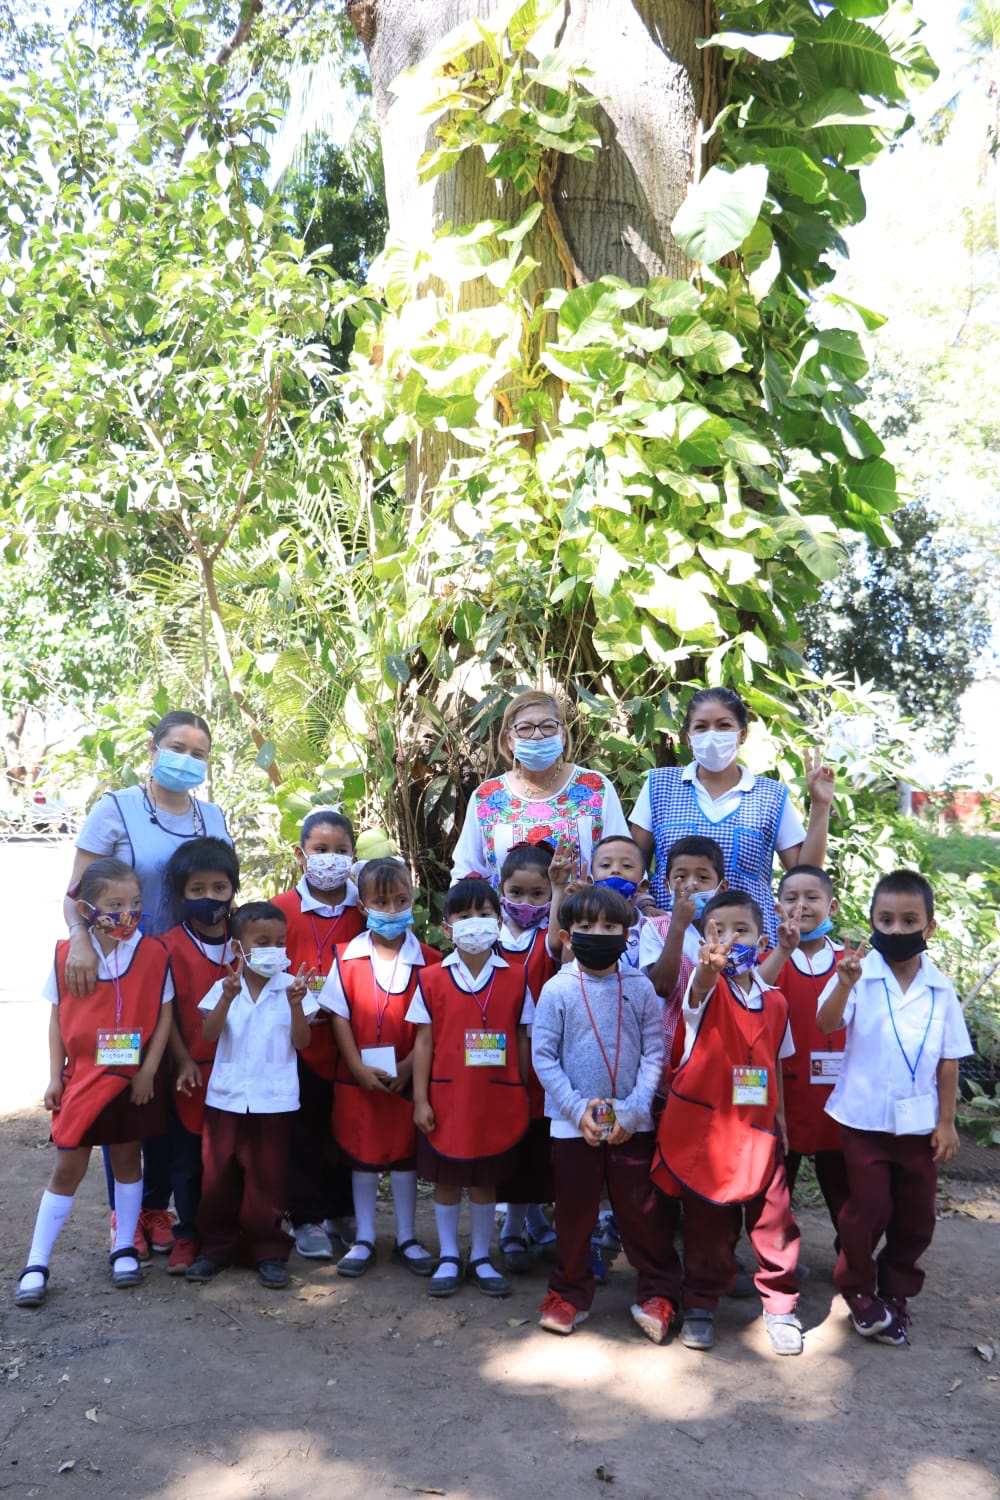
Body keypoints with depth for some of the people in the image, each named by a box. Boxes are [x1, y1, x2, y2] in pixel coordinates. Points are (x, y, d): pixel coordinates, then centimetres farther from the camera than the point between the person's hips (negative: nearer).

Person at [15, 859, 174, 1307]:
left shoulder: (154, 953, -9)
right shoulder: (67, 954, -7)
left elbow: (163, 1016, -4)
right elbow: (57, 1019, 1)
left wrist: (147, 1070, -8)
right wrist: (55, 1077, 0)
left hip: (132, 1080, 0)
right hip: (81, 1079, 0)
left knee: (127, 1160, 14)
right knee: (67, 1169, 6)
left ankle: (125, 1249, 30)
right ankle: (36, 1265, 15)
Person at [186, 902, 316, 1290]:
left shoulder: (292, 987, -1)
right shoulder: (223, 987, 1)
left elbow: (301, 1041, -6)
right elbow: (209, 1035, -12)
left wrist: (295, 1003, -22)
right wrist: (228, 998, -27)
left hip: (274, 1099, -1)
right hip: (226, 1097, 1)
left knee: (267, 1177, 5)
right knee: (218, 1175, 9)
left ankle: (269, 1251, 18)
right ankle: (217, 1247, 24)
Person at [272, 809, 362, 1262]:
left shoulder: (364, 909, 2)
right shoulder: (282, 908, -5)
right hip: (301, 1041, -2)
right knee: (304, 1131, 7)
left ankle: (343, 1213, 29)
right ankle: (307, 1219, 20)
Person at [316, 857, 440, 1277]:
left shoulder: (428, 960, -6)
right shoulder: (347, 958, -5)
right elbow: (339, 1017, -3)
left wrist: (409, 1065, -13)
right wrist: (359, 1068, -10)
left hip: (408, 1076, 0)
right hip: (358, 1077, 0)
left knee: (404, 1154, 11)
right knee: (362, 1155, 10)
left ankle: (407, 1239, 25)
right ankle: (364, 1240, 24)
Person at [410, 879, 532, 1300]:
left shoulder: (515, 978, -1)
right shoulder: (433, 979, -4)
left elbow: (522, 1040, 4)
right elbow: (423, 1042, -1)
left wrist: (524, 1096, 4)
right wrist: (420, 1099, -3)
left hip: (497, 1098, 1)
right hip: (447, 1097, 0)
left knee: (486, 1179, 12)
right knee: (446, 1178, 11)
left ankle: (481, 1257, 28)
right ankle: (448, 1258, 27)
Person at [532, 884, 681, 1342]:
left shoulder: (640, 987, -1)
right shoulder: (557, 989, -5)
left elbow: (655, 1052, -1)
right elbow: (543, 1056, -4)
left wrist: (633, 1109, -11)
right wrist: (577, 1107, -12)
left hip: (631, 1125, 0)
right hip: (573, 1125, 0)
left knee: (643, 1211, 8)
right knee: (573, 1213, 11)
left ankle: (658, 1292, 25)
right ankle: (569, 1293, 29)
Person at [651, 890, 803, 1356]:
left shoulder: (774, 1001, 3)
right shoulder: (707, 988, -9)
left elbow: (774, 1066, 12)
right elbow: (700, 985, -35)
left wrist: (780, 1119, 8)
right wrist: (711, 964, -58)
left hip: (758, 1130, 3)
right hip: (704, 1127, -3)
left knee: (774, 1220, 5)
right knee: (707, 1224, 8)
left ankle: (780, 1304, 27)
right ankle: (701, 1304, 27)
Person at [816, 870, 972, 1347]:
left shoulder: (941, 988, -2)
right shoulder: (860, 975, -11)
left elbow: (949, 1059, 4)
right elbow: (826, 1024, -26)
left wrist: (946, 1121, 2)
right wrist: (844, 983, -44)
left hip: (919, 1122, 3)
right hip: (865, 1117, -3)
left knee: (916, 1217, 13)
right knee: (867, 1210, 5)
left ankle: (895, 1294, 33)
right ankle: (859, 1292, 27)